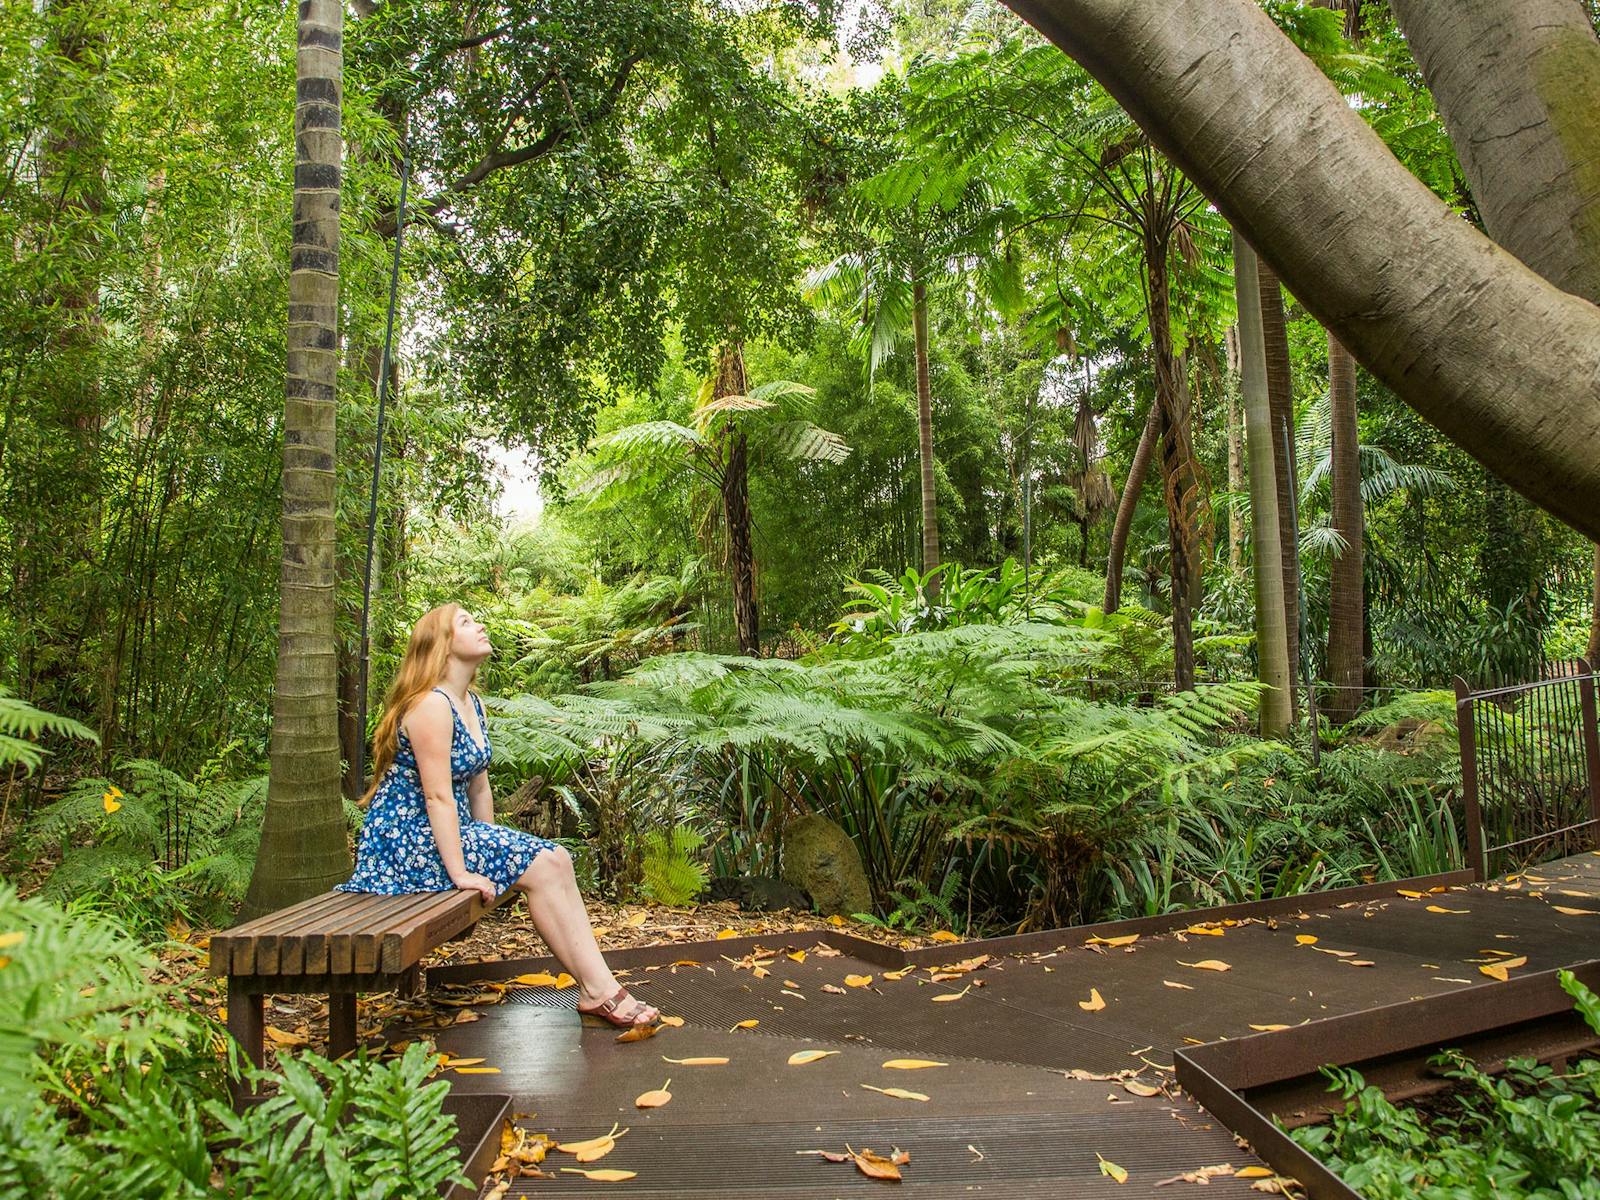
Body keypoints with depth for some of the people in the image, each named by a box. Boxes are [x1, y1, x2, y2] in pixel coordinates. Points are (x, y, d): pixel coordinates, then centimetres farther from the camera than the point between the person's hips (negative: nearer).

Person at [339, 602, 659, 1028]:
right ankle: (599, 992, -13)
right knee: (541, 866, -18)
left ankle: (599, 987, -9)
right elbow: (438, 795, -22)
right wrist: (460, 872, -22)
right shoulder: (432, 705, -17)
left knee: (557, 859, -6)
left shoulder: (472, 704, 12)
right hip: (407, 836, -9)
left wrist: (493, 843, 9)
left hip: (450, 829, 9)